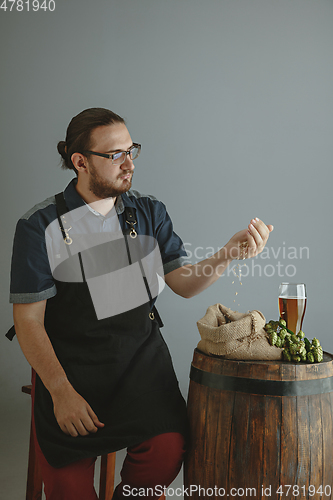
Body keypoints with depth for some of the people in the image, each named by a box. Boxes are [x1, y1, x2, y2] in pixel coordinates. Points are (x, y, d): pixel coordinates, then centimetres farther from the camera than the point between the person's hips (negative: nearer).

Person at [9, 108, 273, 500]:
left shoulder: (149, 213, 4)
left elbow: (184, 283, 2)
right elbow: (28, 320, -7)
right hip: (69, 361, -2)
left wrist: (231, 252, -16)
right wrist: (61, 391, -16)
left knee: (168, 449, -20)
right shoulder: (40, 226, -8)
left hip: (140, 353, 3)